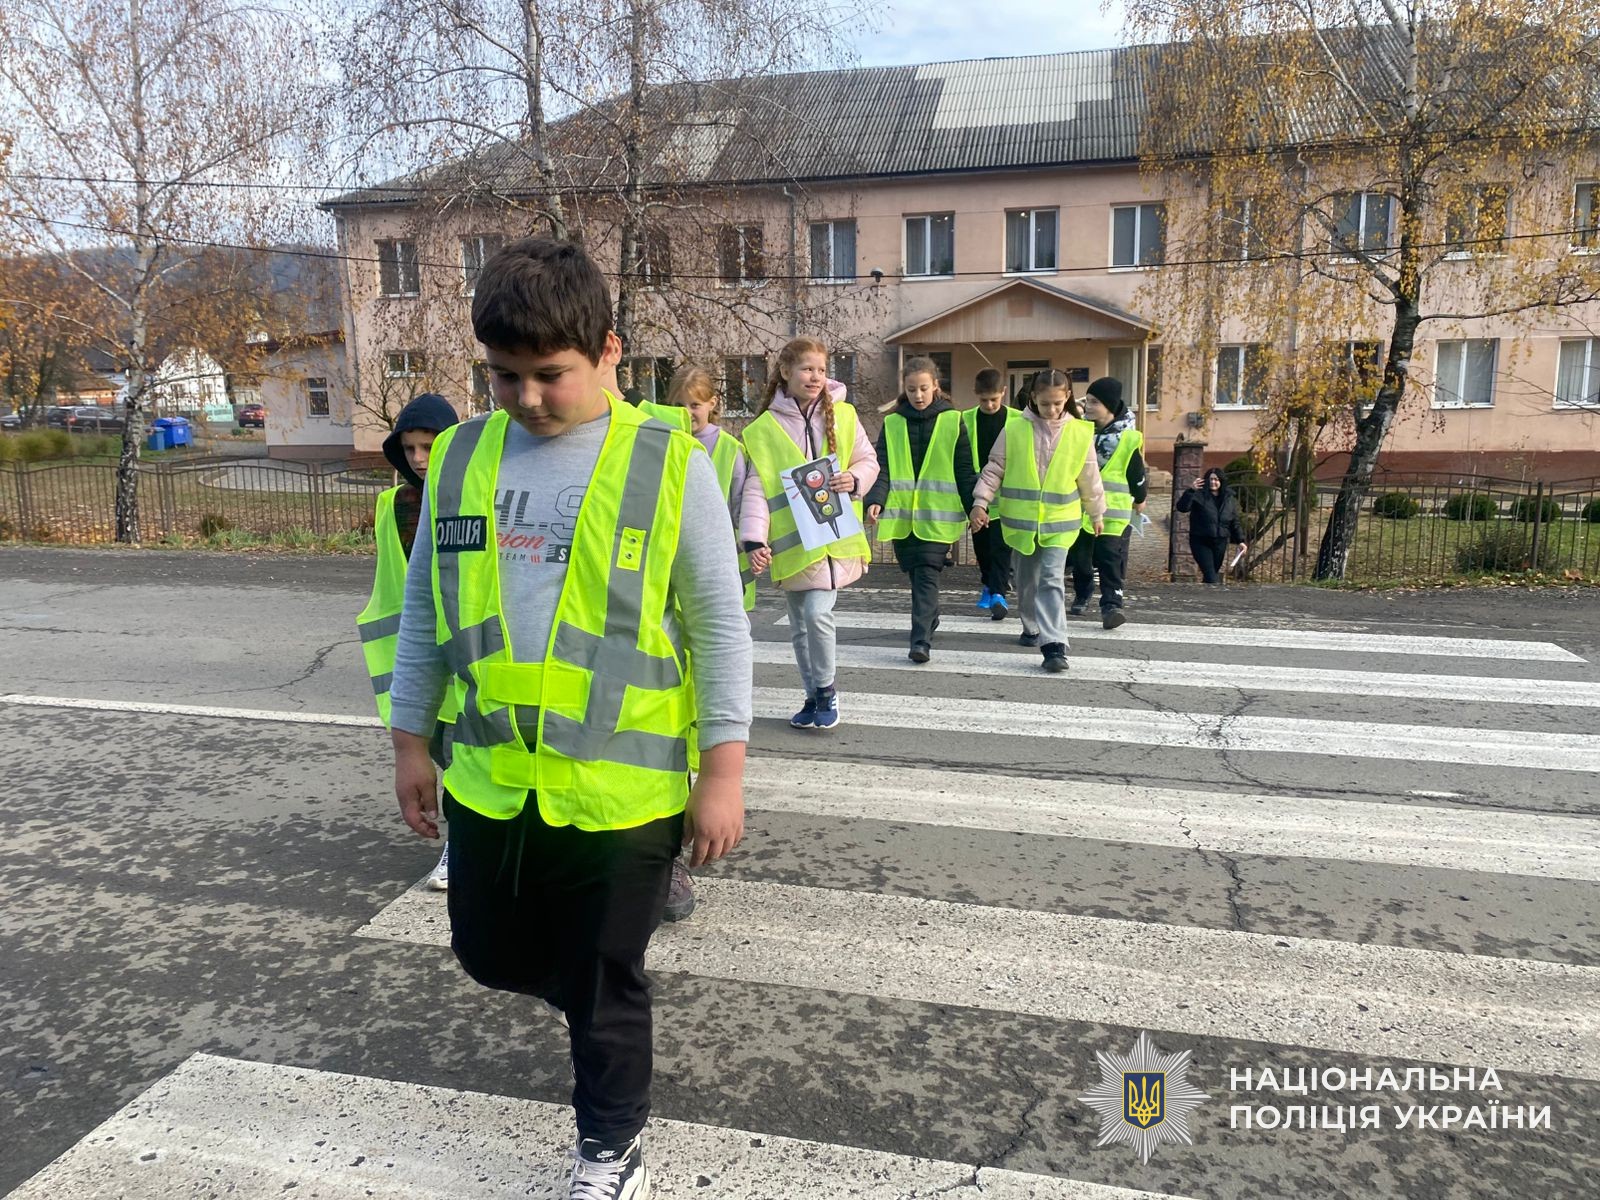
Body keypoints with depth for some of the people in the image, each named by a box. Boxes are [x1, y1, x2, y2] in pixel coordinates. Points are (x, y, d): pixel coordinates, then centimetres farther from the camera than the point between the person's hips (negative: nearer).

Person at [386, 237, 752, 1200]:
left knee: (604, 981, 10)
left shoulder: (669, 464, -10)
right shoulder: (460, 458, 2)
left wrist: (723, 772, -9)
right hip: (490, 779, 5)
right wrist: (411, 739, 13)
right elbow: (425, 609, 11)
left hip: (620, 786, -4)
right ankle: (601, 995, 53)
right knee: (493, 955, 20)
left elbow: (719, 629, -8)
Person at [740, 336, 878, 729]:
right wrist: (755, 540, -17)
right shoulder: (763, 430, -2)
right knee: (799, 625, 12)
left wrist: (855, 480, -11)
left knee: (817, 611, -16)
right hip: (791, 542, 1)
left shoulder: (842, 415, 2)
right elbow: (755, 489, -6)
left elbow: (869, 461, 11)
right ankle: (814, 696, 30)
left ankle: (826, 690, 7)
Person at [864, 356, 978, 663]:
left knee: (927, 575, -10)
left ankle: (921, 641, -12)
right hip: (901, 514, 3)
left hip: (937, 514, -3)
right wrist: (875, 500, -14)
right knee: (915, 574, 13)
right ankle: (929, 620, 34)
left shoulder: (952, 421, 2)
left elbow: (965, 471, 3)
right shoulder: (891, 424, 7)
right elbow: (882, 467, 1)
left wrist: (975, 508, 0)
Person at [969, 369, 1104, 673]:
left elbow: (1090, 479, 7)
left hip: (1059, 522, -2)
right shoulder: (1014, 431, -4)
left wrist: (1097, 513, 16)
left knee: (1052, 581, -10)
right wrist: (980, 502, -6)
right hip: (1020, 520, 2)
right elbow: (993, 470, 2)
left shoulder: (1080, 433, -2)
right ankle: (1032, 628, 37)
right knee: (1026, 580, 16)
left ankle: (1053, 645, -12)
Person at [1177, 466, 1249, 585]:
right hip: (1200, 541, -5)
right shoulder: (1198, 495, -7)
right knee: (1211, 575, -14)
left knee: (1215, 573, 11)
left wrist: (1240, 540, 6)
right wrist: (1190, 490, -34)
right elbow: (1182, 507, -21)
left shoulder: (1229, 498, 8)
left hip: (1220, 542, 5)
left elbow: (1235, 522, 13)